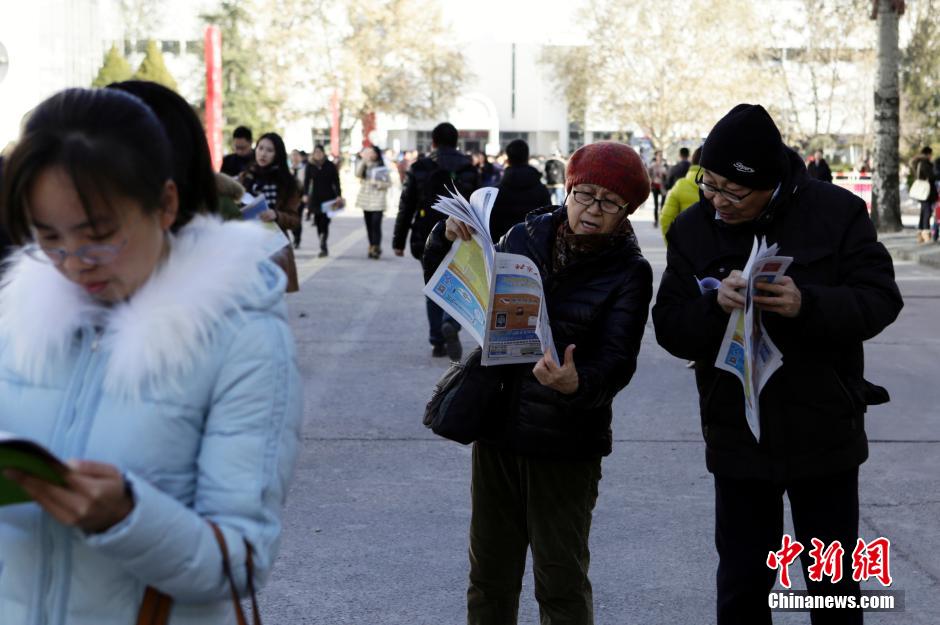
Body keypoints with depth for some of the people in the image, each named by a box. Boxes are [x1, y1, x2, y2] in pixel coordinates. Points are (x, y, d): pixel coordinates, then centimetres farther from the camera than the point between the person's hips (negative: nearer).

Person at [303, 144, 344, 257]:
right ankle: (323, 248, 11)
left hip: (328, 197, -2)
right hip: (315, 198, 3)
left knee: (324, 223, -12)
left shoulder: (330, 165, -1)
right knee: (318, 222, 3)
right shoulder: (310, 166, 3)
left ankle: (323, 247, -15)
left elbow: (336, 181, 0)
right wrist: (305, 194, -9)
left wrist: (339, 195, -7)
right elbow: (307, 181, 3)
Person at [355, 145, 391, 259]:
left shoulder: (382, 168, 3)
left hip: (377, 199, -4)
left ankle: (376, 248, -14)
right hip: (366, 199, 4)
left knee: (376, 224, -13)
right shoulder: (364, 166, 9)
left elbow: (389, 183, 5)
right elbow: (358, 174, -11)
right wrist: (363, 160, -17)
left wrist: (378, 184, -12)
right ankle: (372, 246, 14)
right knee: (369, 225, 6)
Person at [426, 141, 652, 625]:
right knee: (490, 573, 16)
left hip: (565, 443, -4)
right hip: (497, 423, 4)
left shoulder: (629, 273, -8)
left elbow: (617, 363, -19)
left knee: (561, 582, 3)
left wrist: (578, 385, -40)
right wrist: (451, 241, -3)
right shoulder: (528, 235, 2)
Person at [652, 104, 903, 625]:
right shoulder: (691, 229, -3)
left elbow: (881, 300, -13)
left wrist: (808, 304, -31)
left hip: (825, 434, -1)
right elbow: (669, 329, -7)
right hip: (737, 439, 1)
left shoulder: (838, 212, -9)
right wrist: (716, 304, -28)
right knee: (742, 583, 12)